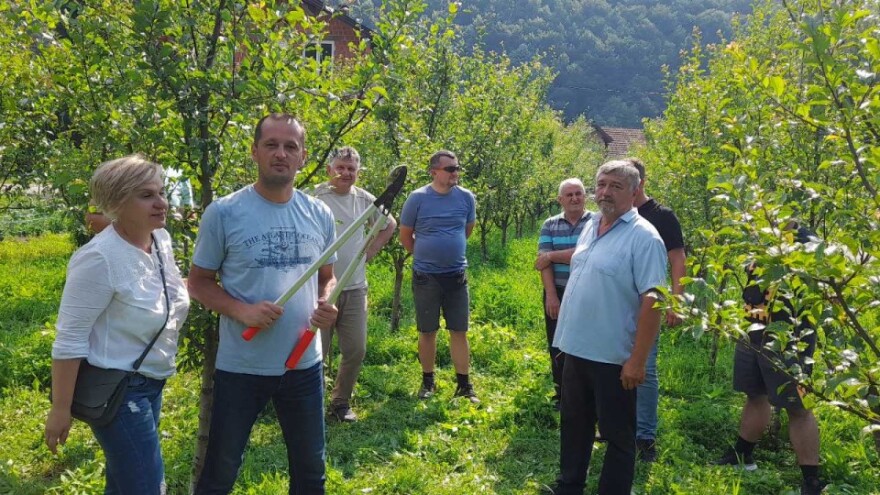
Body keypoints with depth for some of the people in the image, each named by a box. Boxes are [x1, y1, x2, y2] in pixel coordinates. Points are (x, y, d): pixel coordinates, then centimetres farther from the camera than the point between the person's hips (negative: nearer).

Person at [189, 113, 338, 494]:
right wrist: (241, 310, -22)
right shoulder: (223, 213, -11)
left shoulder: (320, 214, 0)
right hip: (240, 367, -3)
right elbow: (198, 282, -4)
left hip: (304, 364, 4)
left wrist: (326, 305, -9)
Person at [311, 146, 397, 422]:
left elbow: (390, 224, 23)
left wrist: (371, 250, 13)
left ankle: (341, 402, 29)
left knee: (355, 350, 10)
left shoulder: (365, 200, 7)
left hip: (355, 288, 5)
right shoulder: (316, 198, -10)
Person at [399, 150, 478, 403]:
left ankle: (464, 384, 13)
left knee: (459, 331, 4)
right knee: (427, 332, 8)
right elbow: (405, 235, 2)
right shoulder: (418, 198, -8)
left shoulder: (466, 197, -1)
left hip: (457, 275, 2)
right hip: (426, 276, -2)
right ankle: (427, 381, 22)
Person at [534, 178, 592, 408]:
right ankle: (561, 395, 25)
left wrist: (552, 255, -11)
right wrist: (551, 295, -14)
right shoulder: (550, 225, 6)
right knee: (557, 346, 11)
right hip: (557, 294, 3)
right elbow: (543, 261, -3)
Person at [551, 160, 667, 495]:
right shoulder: (590, 227, 9)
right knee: (574, 425, 21)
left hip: (613, 357, -8)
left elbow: (652, 300, -20)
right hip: (577, 348, 8)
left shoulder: (643, 236, -15)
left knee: (617, 434, 9)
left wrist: (637, 360, -22)